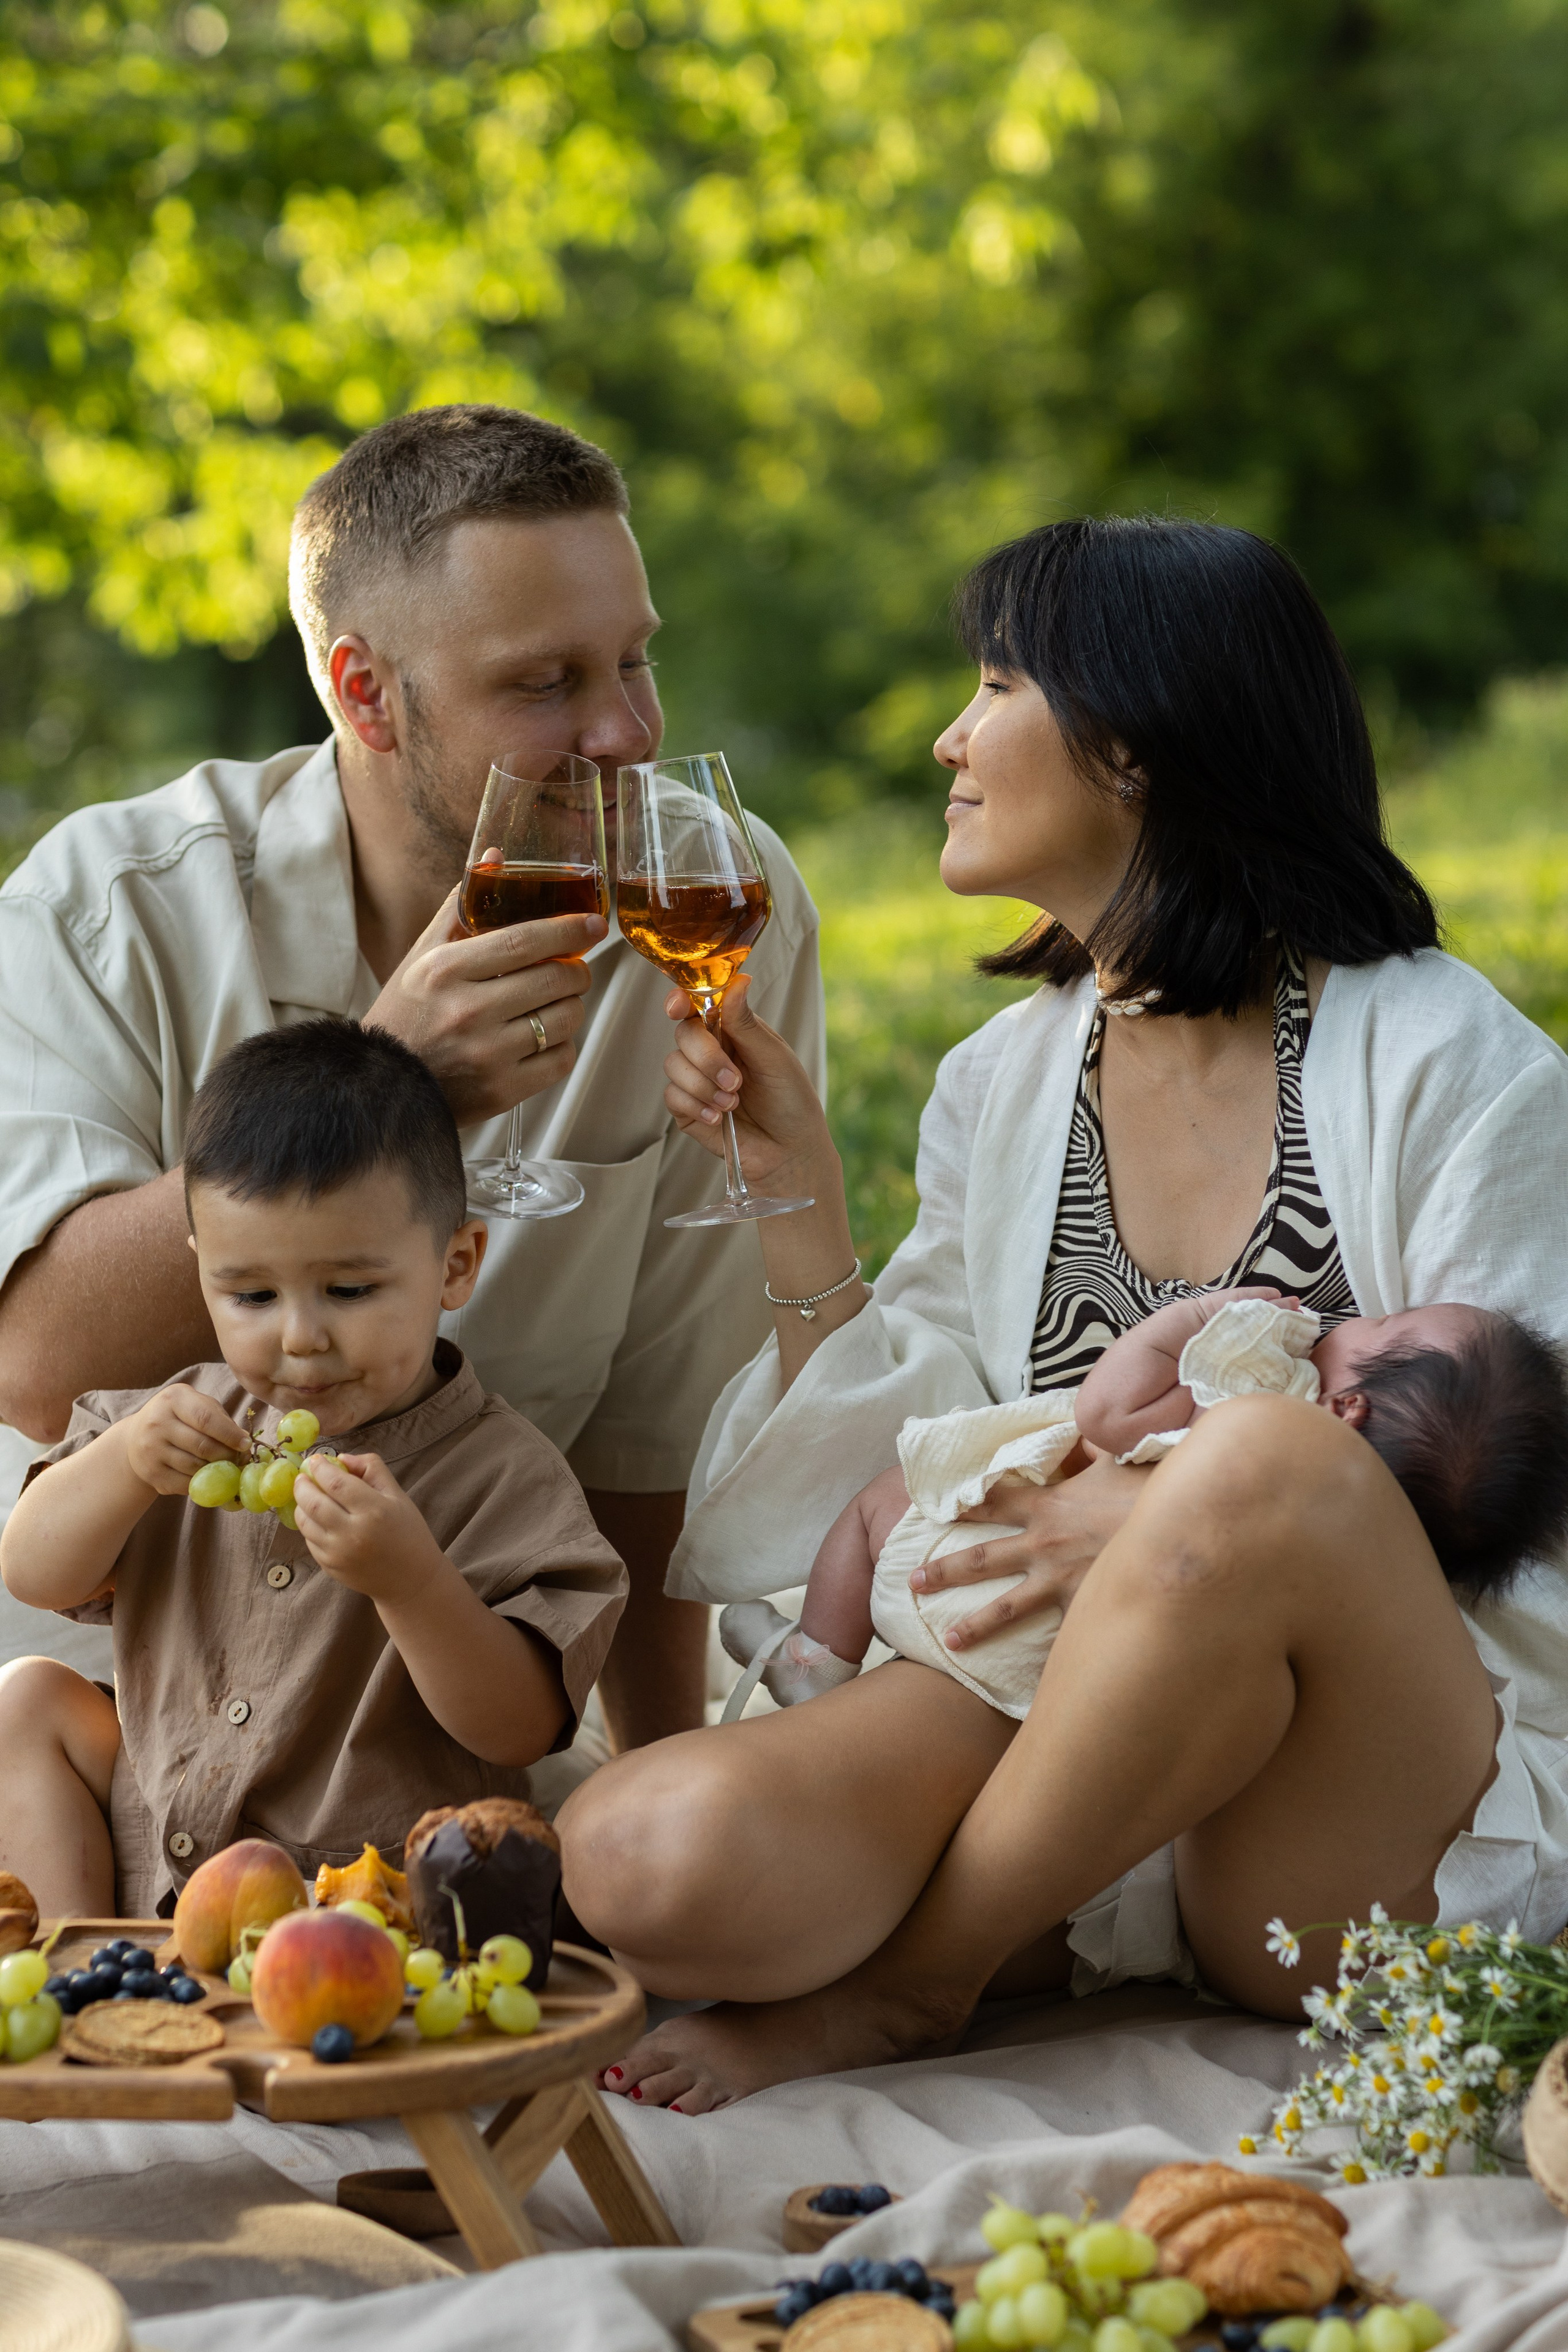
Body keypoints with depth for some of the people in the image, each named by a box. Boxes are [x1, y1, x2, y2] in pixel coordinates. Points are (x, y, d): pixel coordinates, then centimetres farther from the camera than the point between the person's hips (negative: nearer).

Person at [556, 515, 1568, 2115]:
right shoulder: (999, 1085, 12)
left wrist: (1183, 1527, -19)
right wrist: (797, 1192, 3)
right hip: (1074, 1750, 1)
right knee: (640, 1856, -27)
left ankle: (898, 1992, -15)